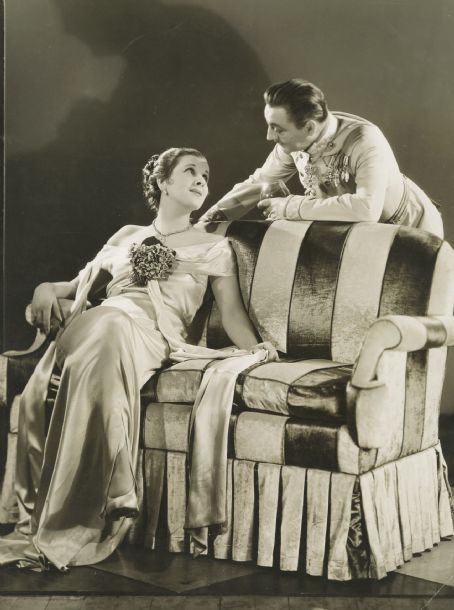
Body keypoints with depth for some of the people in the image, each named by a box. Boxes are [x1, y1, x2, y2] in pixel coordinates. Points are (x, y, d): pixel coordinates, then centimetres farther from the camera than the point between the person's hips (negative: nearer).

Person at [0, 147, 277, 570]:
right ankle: (36, 518, -23)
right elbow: (80, 283, 32)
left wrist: (255, 348, -8)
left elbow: (231, 312, 13)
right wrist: (47, 288, 10)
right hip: (91, 324, 3)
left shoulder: (214, 247, 24)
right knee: (39, 389, -30)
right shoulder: (127, 236, 32)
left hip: (152, 332, -3)